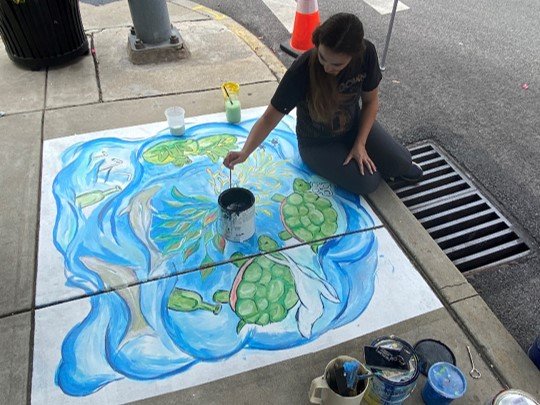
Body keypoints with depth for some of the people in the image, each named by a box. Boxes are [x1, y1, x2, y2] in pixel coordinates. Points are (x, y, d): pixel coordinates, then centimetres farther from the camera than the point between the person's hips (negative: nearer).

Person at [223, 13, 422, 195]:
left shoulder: (366, 53, -23)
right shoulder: (301, 71, -33)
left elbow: (370, 100, -7)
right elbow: (270, 117, -27)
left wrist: (360, 144, -15)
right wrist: (245, 152, -41)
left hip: (355, 125, 3)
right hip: (318, 144, -3)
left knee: (402, 163, -9)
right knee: (368, 183, -17)